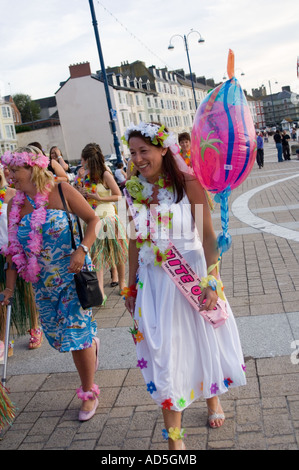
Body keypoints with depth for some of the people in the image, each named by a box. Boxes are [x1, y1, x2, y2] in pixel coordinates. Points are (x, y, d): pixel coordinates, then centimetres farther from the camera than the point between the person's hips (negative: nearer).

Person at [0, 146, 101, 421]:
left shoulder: (61, 191, -11)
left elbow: (93, 219, -9)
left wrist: (82, 249, -25)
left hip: (72, 275, -5)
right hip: (42, 283, 5)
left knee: (76, 334, -3)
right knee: (58, 336, 12)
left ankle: (89, 394, 16)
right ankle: (91, 343, 46)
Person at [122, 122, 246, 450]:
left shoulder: (188, 183, -11)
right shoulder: (134, 189, 0)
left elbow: (207, 236, -14)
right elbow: (135, 241, 7)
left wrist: (212, 282, -22)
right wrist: (131, 287, 10)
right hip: (153, 281, 2)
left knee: (203, 339, 16)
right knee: (164, 352, 6)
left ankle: (212, 396, 48)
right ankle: (174, 437, 19)